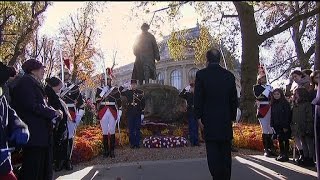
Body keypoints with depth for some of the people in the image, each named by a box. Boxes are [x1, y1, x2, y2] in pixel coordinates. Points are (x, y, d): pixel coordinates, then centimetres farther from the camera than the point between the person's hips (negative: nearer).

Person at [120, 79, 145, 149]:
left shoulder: (140, 92, 3)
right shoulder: (127, 92, 5)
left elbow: (143, 104, 3)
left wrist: (142, 113, -1)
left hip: (138, 114, 0)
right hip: (130, 114, 1)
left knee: (137, 129, 4)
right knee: (131, 129, 4)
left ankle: (137, 143, 12)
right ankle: (132, 143, 12)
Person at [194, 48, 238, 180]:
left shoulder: (201, 74, -4)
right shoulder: (229, 75, 5)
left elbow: (198, 98, -6)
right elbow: (234, 99, 8)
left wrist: (199, 117, -1)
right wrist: (232, 117, 15)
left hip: (209, 119, -3)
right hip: (226, 119, 4)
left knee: (213, 151, 0)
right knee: (226, 151, 12)